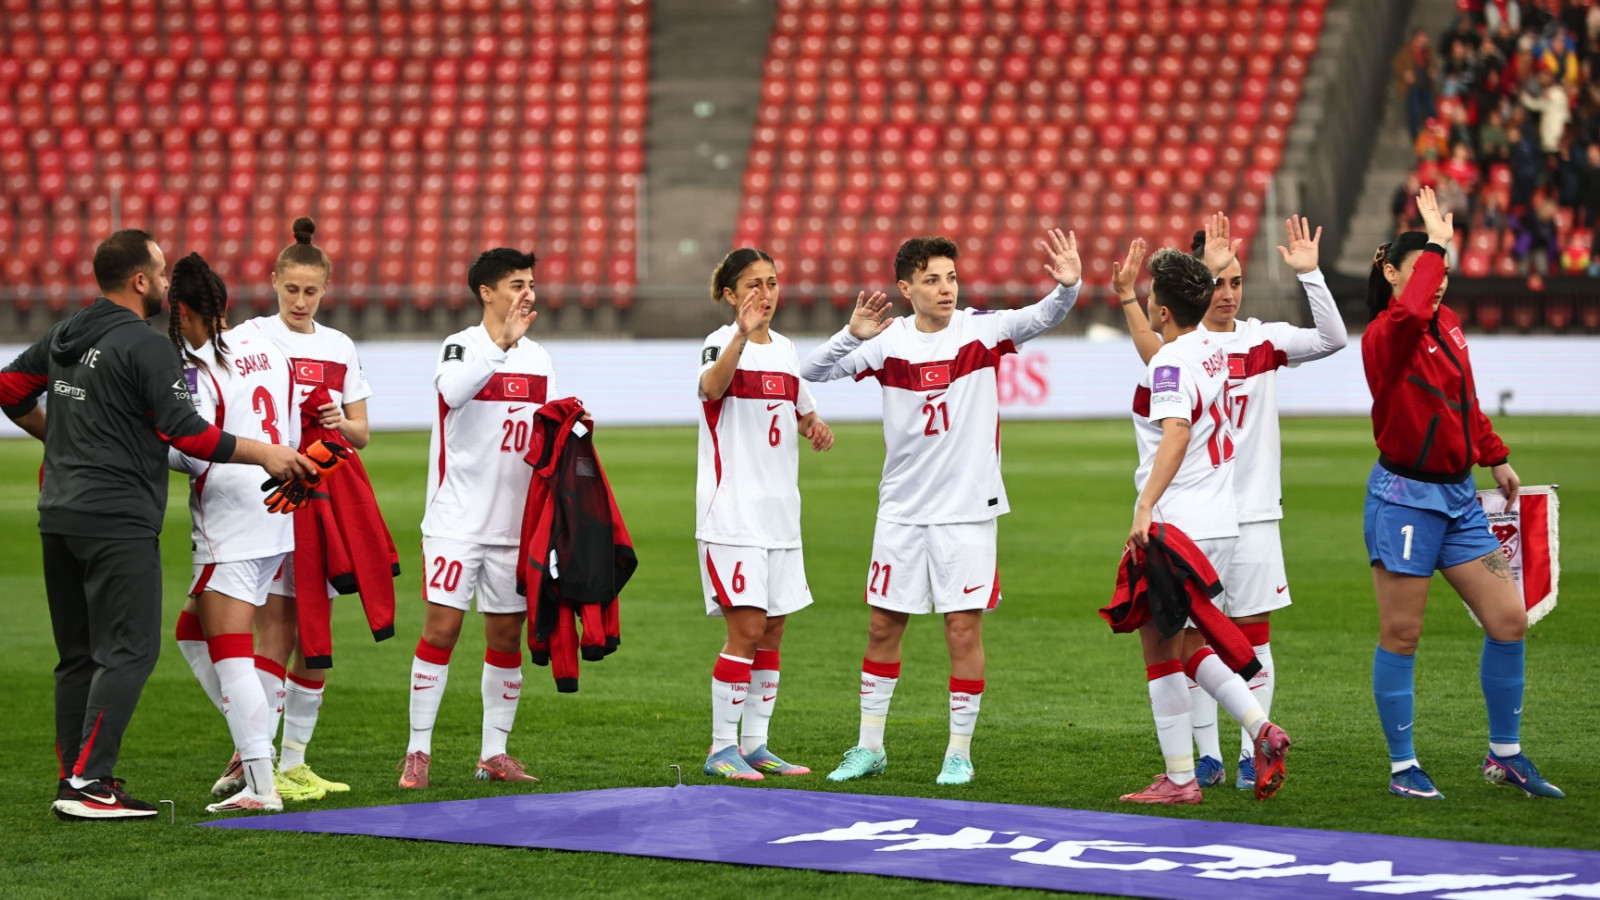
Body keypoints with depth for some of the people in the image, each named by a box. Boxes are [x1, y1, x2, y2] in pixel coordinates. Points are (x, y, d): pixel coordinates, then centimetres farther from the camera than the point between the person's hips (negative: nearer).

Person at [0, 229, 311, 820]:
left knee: (78, 655, 13)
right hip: (118, 522, -9)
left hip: (59, 516, 9)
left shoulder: (65, 336, 12)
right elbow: (188, 434, -16)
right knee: (130, 651, -8)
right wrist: (264, 454, -5)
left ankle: (73, 777, 13)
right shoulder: (146, 347, -12)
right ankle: (87, 782, -15)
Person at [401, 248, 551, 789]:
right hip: (458, 517, -6)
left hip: (515, 521, 6)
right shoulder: (462, 346, -6)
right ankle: (418, 751, -3)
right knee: (442, 627, -9)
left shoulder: (538, 358, 12)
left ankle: (494, 754, 14)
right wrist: (503, 342, -32)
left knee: (507, 634, 6)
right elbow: (452, 391, -28)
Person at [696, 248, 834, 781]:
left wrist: (815, 427, 3)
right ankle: (721, 749, -3)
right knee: (747, 630, -11)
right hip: (732, 512, -7)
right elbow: (712, 386, -34)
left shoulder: (785, 350, 13)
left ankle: (754, 746, 17)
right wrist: (743, 334, -51)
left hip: (780, 511, 7)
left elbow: (801, 413, 27)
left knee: (772, 632, 9)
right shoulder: (719, 343, -9)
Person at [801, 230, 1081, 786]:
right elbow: (814, 371, -8)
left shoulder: (981, 330, -6)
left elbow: (1042, 318, -20)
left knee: (964, 629, -2)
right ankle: (869, 747, 21)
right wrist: (852, 335, -25)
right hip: (902, 510, 2)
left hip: (968, 510, -2)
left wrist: (1067, 286, -41)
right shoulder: (889, 340, -2)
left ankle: (960, 753, 9)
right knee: (883, 625, 8)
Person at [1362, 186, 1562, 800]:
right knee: (1401, 635, 0)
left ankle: (1505, 754, 18)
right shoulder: (1386, 336, -14)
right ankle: (1403, 767, 10)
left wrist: (1495, 457, 26)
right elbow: (1410, 312, -40)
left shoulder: (1447, 324, 9)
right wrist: (1436, 246, -28)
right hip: (1404, 498, -7)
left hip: (1458, 496, 7)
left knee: (1508, 618, 5)